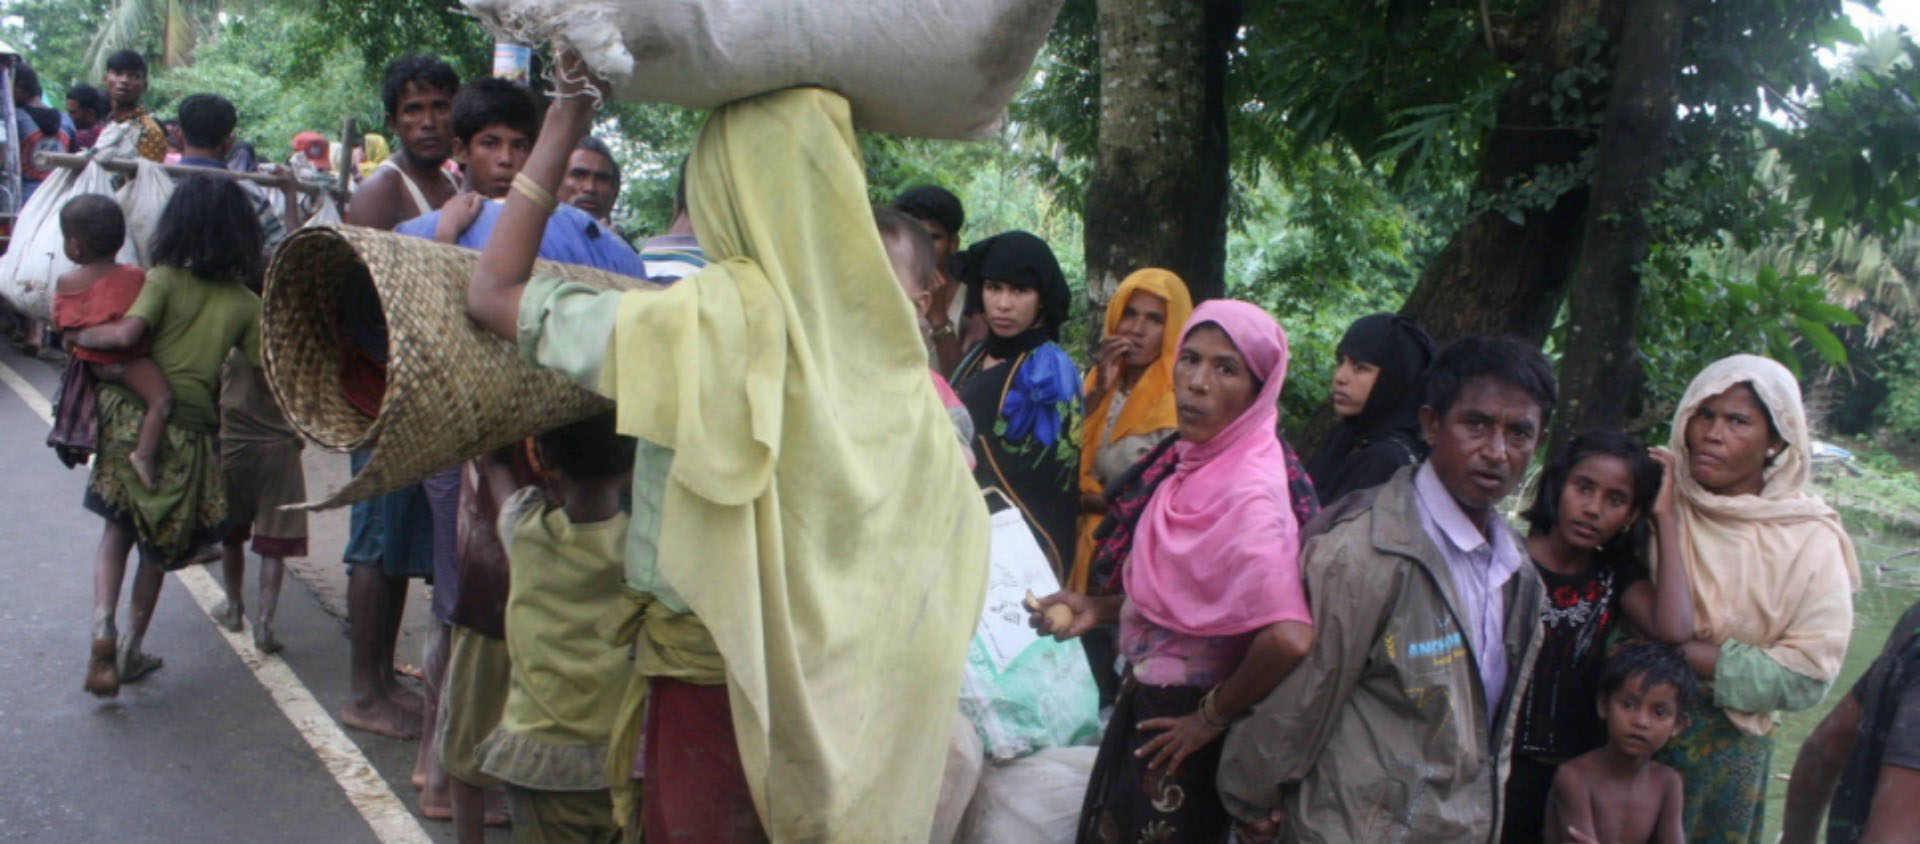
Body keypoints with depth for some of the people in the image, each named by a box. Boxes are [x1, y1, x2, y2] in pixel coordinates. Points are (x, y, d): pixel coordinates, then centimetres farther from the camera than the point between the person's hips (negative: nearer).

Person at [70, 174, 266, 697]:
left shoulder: (165, 279, -5)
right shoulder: (245, 304, 2)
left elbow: (126, 334, -20)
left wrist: (80, 335, -1)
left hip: (134, 415, -1)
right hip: (191, 432, 2)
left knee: (118, 531, 13)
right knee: (159, 543, 17)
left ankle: (103, 626, -9)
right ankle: (134, 649, 26)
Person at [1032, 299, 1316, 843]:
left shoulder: (1248, 493, -24)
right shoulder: (1200, 469, 2)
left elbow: (1289, 638, -36)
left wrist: (1213, 717, -22)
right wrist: (1099, 610, 3)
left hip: (1176, 727, -8)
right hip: (1146, 706, 8)